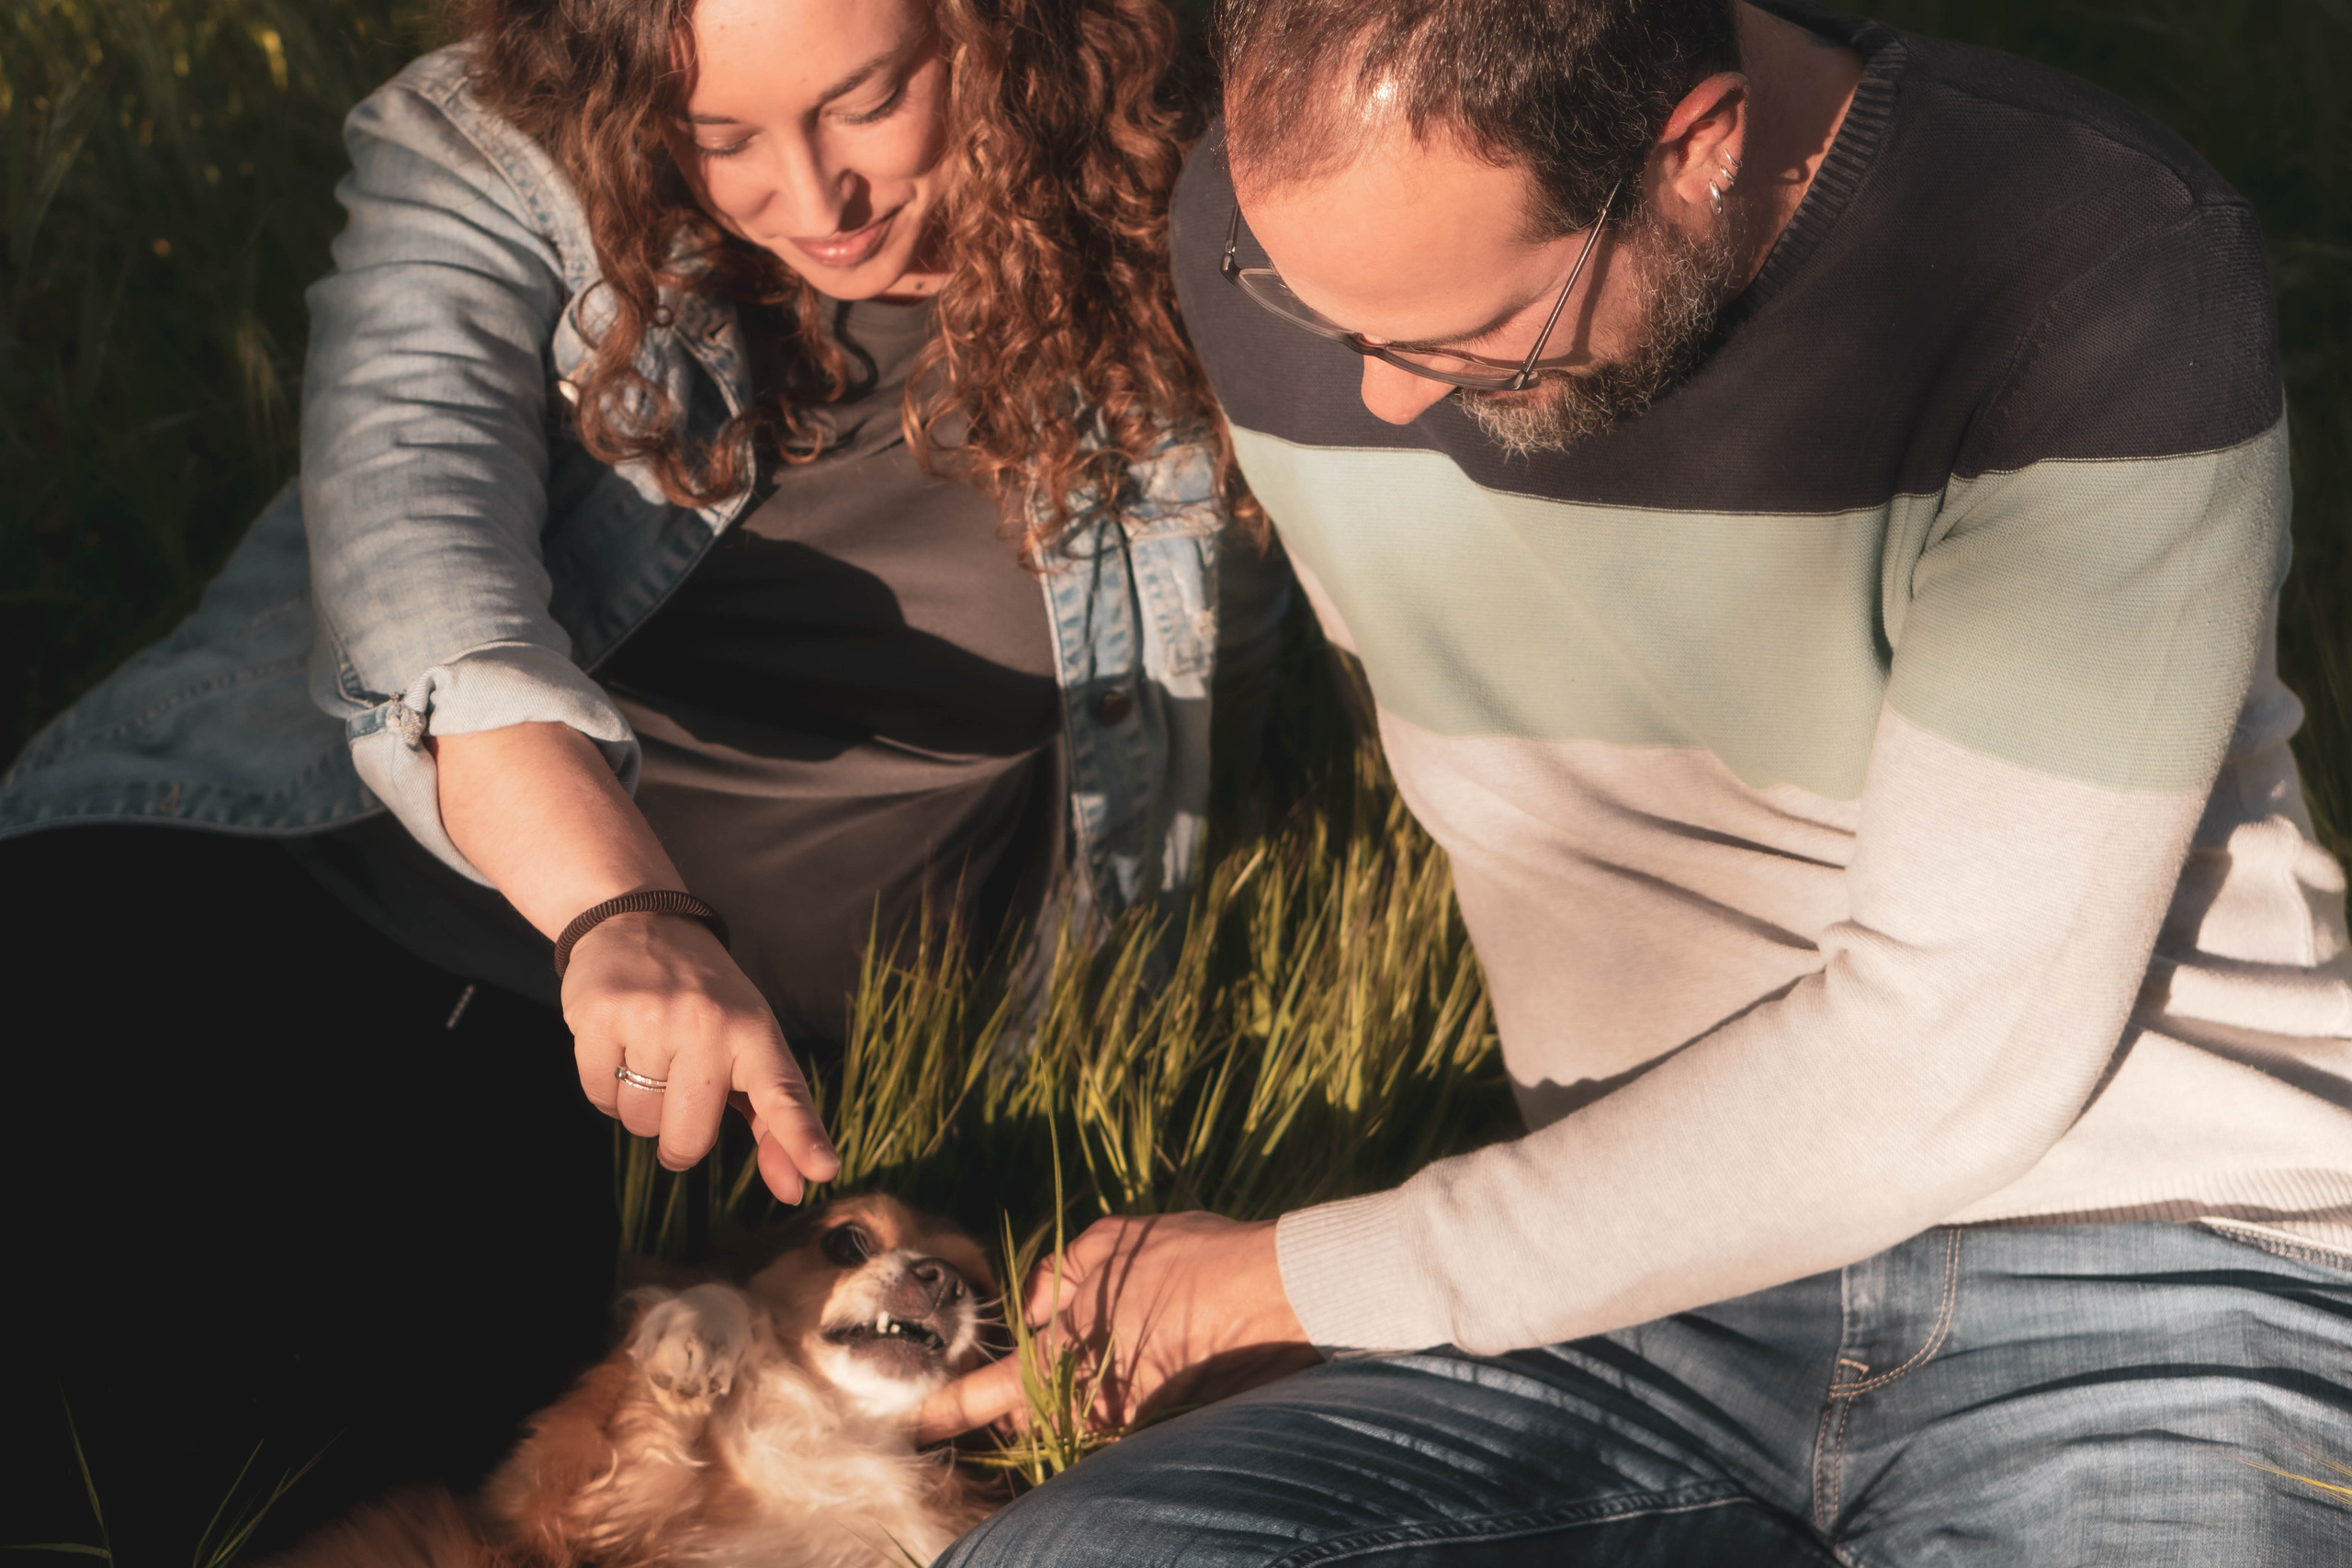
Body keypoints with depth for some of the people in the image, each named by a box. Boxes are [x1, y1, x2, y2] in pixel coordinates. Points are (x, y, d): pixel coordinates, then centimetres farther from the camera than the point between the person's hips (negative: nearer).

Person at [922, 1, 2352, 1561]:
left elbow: (1947, 1050, -18)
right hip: (1647, 1281, 5)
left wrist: (1306, 1281, -11)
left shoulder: (2115, 278, -18)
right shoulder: (1275, 219, -2)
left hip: (2135, 1265, -4)